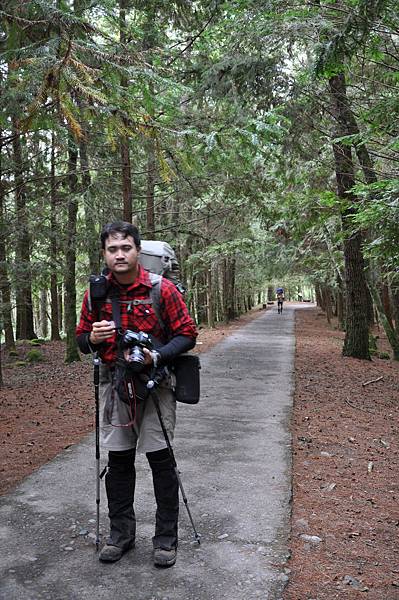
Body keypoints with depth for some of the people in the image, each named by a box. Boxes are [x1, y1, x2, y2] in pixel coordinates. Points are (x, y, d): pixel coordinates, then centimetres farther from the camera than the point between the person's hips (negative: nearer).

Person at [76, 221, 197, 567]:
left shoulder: (162, 289, -9)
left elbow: (187, 335, -7)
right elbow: (82, 339, 11)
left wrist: (156, 356, -22)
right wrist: (92, 338, -13)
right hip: (114, 384, 4)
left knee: (161, 460, 2)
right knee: (118, 460, 11)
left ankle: (167, 537, 18)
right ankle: (121, 532, 29)